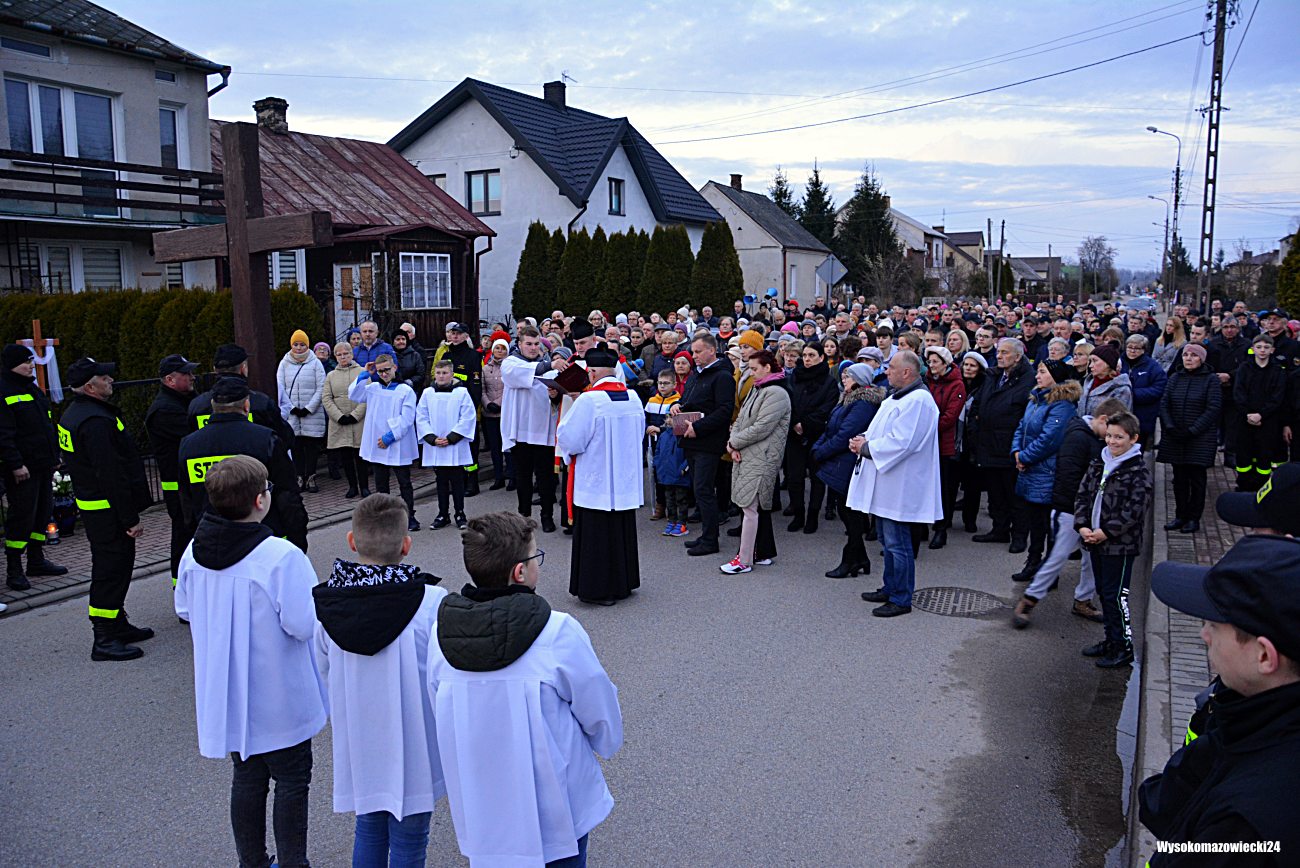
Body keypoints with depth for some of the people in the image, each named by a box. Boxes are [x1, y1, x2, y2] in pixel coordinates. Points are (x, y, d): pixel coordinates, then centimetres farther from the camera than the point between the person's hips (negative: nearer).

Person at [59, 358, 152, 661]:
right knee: (111, 568, -4)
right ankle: (104, 639, 1)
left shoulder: (73, 414, 12)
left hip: (91, 505, 11)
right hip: (108, 509, -11)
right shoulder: (96, 421, -23)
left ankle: (117, 624, 31)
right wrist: (130, 518, -20)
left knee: (114, 566, 20)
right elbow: (111, 475, -25)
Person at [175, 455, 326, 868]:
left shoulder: (194, 552, -5)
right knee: (291, 780, 12)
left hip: (226, 694, 6)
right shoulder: (282, 556, -27)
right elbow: (304, 624, -25)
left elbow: (184, 610, 7)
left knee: (246, 777, 22)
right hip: (279, 700, -6)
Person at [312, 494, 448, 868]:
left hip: (357, 747, 4)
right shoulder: (431, 603, -25)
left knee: (368, 831, 25)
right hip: (412, 750, -4)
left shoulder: (325, 603, -11)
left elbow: (324, 673, 2)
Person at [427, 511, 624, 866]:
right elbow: (604, 721, -12)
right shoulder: (558, 634, -24)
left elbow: (441, 725, 2)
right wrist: (611, 738, 11)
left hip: (479, 812, 4)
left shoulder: (441, 635, -11)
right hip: (555, 817, -4)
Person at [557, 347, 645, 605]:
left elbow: (570, 439, -15)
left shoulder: (589, 400, -19)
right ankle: (623, 582, 27)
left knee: (596, 535, 4)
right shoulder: (633, 397, 0)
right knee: (623, 530, 16)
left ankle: (598, 589, 10)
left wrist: (573, 408, 2)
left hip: (596, 482, -6)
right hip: (626, 480, 6)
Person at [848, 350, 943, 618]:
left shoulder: (918, 400, -19)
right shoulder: (896, 397, 15)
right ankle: (891, 589, 31)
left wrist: (866, 447, -15)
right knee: (889, 540, 19)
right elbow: (884, 432, 22)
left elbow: (900, 443, -26)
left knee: (897, 543, -3)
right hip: (886, 484, 11)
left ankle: (901, 599, 7)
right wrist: (864, 439, 1)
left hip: (900, 486, -11)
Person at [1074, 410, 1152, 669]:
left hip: (1121, 545, -7)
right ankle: (1111, 640, 30)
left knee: (1116, 596, -2)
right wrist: (1082, 526, -5)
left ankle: (1124, 646, 11)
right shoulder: (1098, 464, 8)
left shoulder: (1138, 472, -13)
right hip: (1096, 541, 7)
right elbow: (1082, 495, 8)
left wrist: (1106, 532, -19)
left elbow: (1134, 511, -17)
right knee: (1104, 593, 17)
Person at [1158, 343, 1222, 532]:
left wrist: (1192, 431, -15)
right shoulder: (1175, 378, 10)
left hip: (1200, 438, -4)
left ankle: (1194, 518, 10)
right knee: (1179, 478, 8)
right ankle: (1180, 516, 17)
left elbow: (1212, 410, -9)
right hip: (1175, 438, 4)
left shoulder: (1211, 380, -3)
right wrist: (1170, 427, -9)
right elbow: (1164, 404, 5)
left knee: (1196, 478, 2)